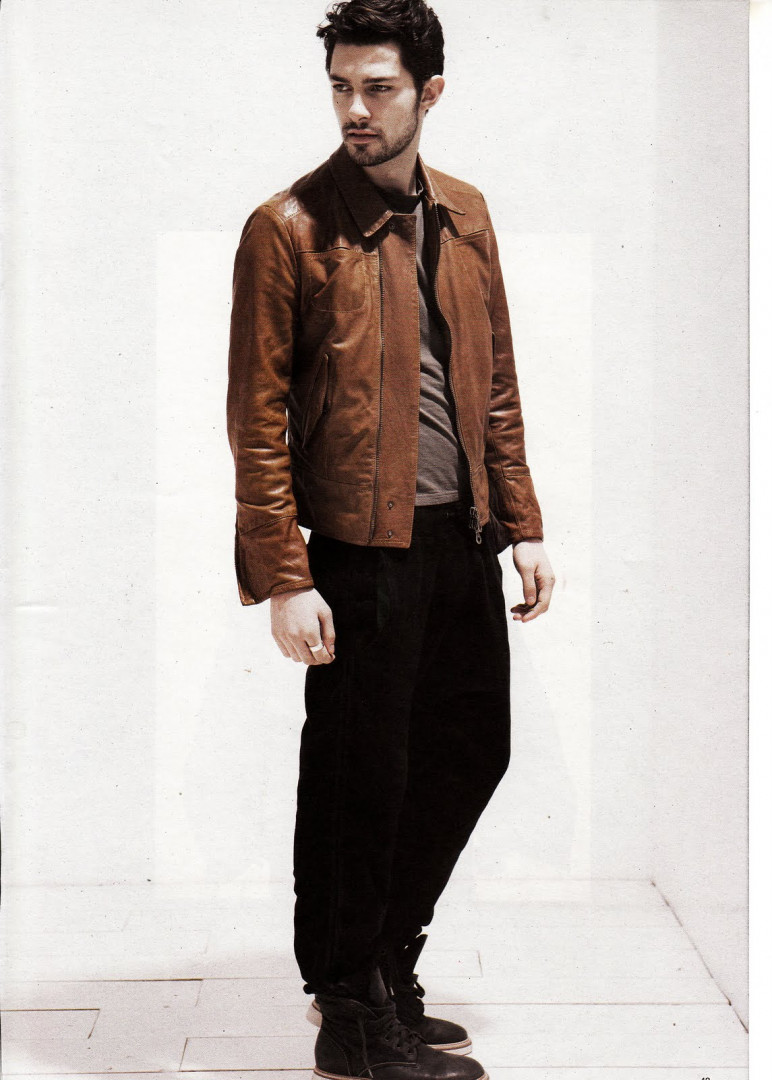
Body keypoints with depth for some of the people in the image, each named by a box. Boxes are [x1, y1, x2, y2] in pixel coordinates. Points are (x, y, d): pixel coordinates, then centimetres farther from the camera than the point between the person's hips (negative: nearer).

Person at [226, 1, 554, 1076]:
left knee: (471, 754, 14)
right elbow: (257, 415, -11)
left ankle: (382, 968, 33)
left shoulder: (465, 214, 10)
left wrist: (522, 524, 9)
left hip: (462, 541, 7)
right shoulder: (288, 227, -9)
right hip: (362, 551, -7)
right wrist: (285, 580, -16)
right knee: (362, 781, 2)